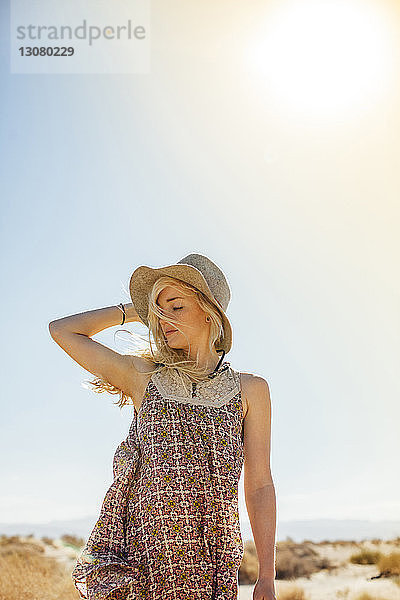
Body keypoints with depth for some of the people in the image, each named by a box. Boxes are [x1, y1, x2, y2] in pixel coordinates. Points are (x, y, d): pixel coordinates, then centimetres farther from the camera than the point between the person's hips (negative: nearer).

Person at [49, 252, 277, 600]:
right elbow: (62, 330, 12)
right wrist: (134, 310, 17)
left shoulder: (249, 390, 8)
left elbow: (260, 487, 7)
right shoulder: (144, 377, 9)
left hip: (210, 564, 0)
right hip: (141, 553, 0)